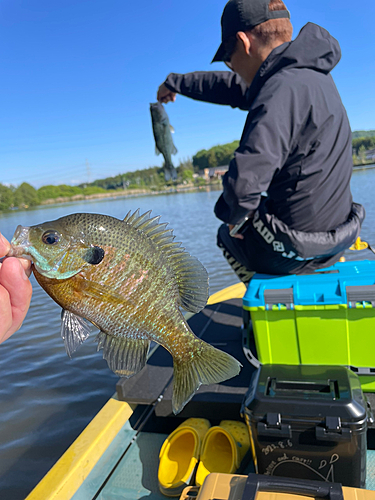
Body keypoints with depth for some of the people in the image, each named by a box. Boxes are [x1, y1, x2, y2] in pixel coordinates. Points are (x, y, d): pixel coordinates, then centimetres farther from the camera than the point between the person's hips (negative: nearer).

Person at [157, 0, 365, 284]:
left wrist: (234, 218, -9)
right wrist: (176, 82, 32)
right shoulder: (310, 73, 8)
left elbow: (244, 181, -33)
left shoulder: (283, 90, -23)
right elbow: (234, 87, 20)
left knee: (227, 234, 21)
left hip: (298, 249, -7)